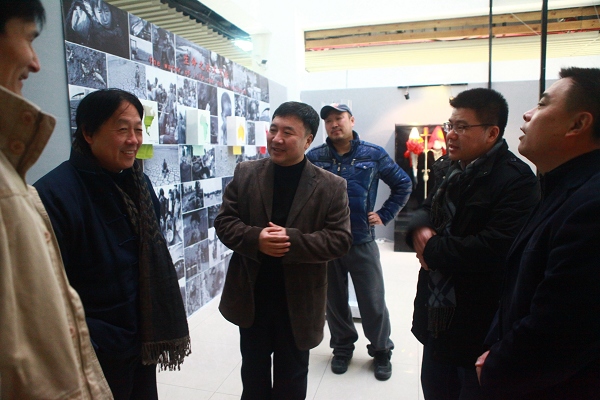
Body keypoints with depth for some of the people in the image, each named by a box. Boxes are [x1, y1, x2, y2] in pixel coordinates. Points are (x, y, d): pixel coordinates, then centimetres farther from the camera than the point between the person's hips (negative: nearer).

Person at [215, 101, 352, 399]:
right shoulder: (245, 173, -3)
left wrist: (292, 240, -27)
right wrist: (256, 238, -23)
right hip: (251, 296, 2)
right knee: (253, 372, 24)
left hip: (299, 302, -1)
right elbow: (224, 222, -3)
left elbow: (340, 239, -13)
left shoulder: (331, 186, -9)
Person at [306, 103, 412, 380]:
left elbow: (403, 184, 7)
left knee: (373, 302, 7)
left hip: (362, 241, -1)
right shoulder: (314, 157, -2)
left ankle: (381, 351, 30)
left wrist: (385, 215, 3)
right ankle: (342, 347, 36)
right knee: (334, 301, 15)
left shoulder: (374, 155, -2)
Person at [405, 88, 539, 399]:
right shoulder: (448, 169, 7)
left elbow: (494, 248, -30)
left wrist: (432, 249, -17)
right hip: (438, 315, 8)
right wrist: (420, 228, -11)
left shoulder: (516, 180, -19)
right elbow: (427, 210, 14)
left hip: (480, 326, -7)